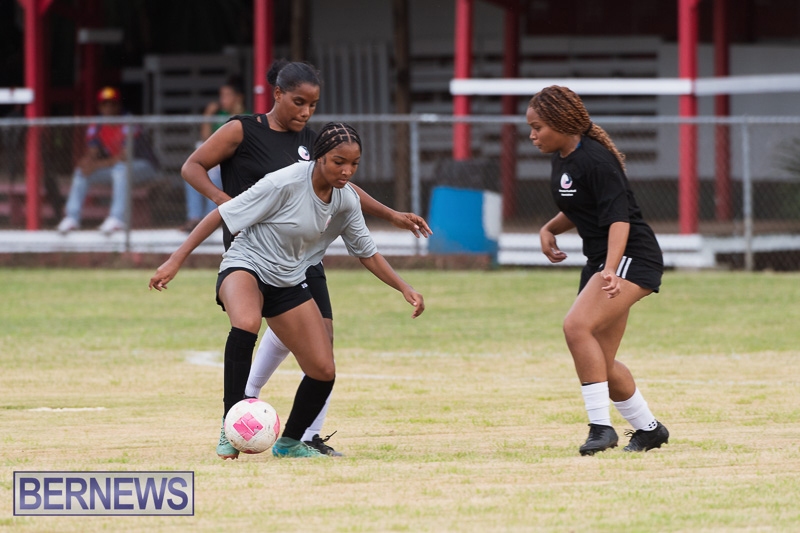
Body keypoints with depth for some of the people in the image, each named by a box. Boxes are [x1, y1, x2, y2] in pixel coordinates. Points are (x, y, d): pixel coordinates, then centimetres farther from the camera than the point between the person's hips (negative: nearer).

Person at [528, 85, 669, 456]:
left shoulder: (595, 160, -18)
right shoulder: (561, 159, 10)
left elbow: (619, 217, -26)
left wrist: (611, 270, -38)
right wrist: (549, 229, 8)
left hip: (632, 257, -10)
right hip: (600, 260, 10)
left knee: (577, 326, -28)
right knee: (599, 362, 10)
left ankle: (601, 426, -25)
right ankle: (648, 429, 29)